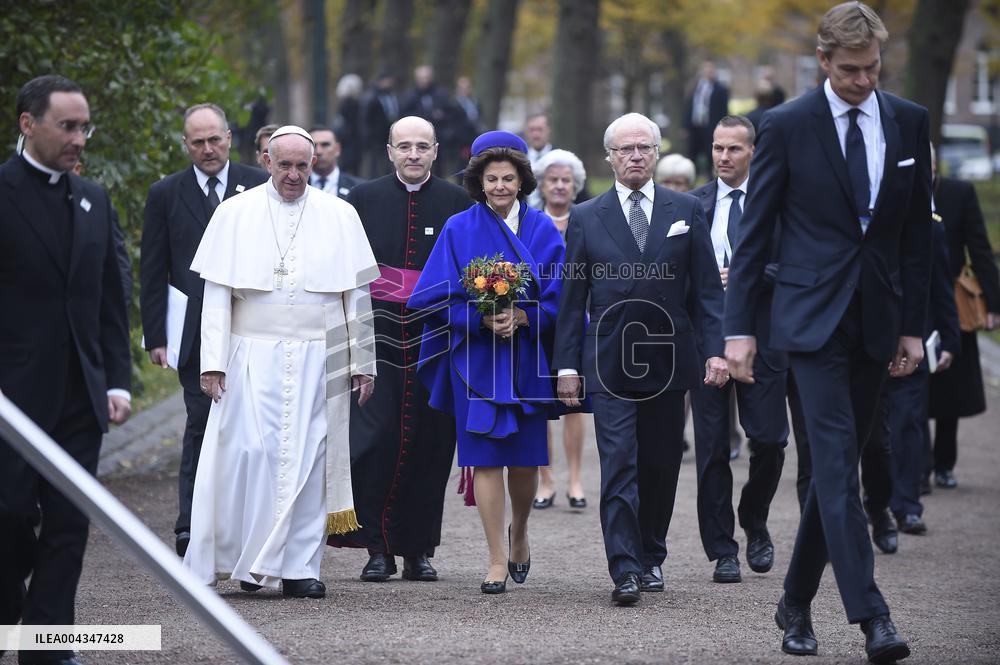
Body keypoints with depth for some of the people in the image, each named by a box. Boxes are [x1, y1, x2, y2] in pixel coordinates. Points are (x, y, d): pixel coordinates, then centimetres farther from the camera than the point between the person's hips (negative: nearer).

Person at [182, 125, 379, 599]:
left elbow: (357, 296, 9)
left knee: (309, 458, 0)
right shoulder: (235, 214, 5)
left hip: (318, 360, 1)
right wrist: (212, 361, -5)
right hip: (252, 357, -1)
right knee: (250, 453, -9)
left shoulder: (340, 217, 7)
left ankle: (299, 568, 4)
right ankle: (246, 558, 3)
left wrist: (363, 363, 5)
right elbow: (217, 294, 2)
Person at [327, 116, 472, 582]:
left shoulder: (458, 203, 5)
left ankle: (419, 550, 11)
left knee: (429, 444, 2)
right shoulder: (364, 199, 6)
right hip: (378, 335, 0)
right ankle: (378, 548, 0)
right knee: (375, 440, -6)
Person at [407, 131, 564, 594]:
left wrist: (519, 316, -17)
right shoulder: (459, 231, 3)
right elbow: (437, 298, -3)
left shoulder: (542, 231, 5)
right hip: (476, 359, -1)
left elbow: (559, 297, 0)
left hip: (528, 360, 1)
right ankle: (498, 560, 0)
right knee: (486, 458, -4)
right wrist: (483, 319, -18)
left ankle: (519, 531, 33)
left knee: (525, 460, 4)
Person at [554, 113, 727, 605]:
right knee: (619, 467, -9)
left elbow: (706, 288, 6)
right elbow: (572, 298, 6)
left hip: (667, 360, 1)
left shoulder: (686, 211, 7)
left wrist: (713, 350, -3)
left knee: (661, 466, 8)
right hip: (610, 362, -1)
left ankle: (652, 556, 24)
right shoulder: (586, 218, 6)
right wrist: (567, 365, 0)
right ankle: (625, 570, -12)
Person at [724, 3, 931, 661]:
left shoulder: (909, 123, 6)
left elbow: (917, 230, 10)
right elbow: (755, 232, -1)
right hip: (814, 317, -4)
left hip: (875, 321, 4)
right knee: (837, 466, -12)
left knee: (836, 468, 9)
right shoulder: (787, 126, -4)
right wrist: (739, 327, -5)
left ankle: (797, 605, 22)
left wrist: (914, 326, 8)